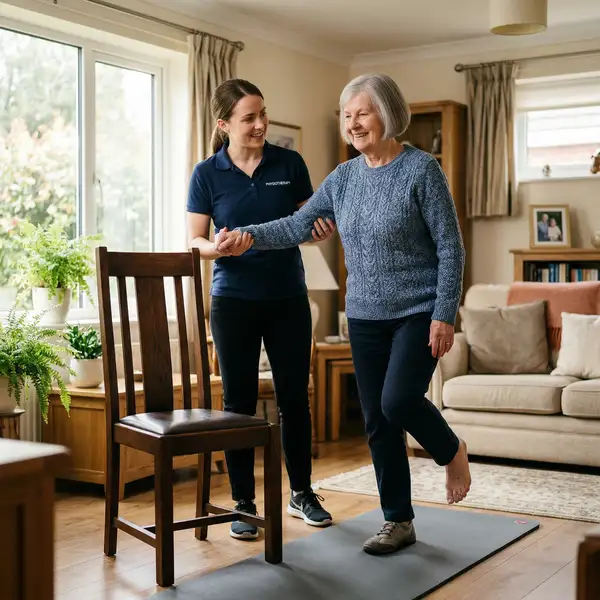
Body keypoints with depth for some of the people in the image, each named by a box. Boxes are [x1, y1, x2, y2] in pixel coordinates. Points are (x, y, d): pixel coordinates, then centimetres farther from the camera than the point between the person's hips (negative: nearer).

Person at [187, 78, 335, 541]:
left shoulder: (289, 163, 1)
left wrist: (322, 229, -16)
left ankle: (302, 493, 25)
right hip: (234, 300, -1)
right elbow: (194, 242, -4)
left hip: (288, 297, 2)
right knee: (239, 401, 3)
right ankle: (244, 503, 15)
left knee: (294, 396, 8)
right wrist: (219, 248, -26)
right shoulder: (207, 174, -2)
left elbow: (309, 223, 7)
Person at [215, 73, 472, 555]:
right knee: (377, 420, 6)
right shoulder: (343, 177, 7)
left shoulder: (421, 169, -10)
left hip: (419, 312, -5)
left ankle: (451, 451, 14)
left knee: (399, 400, -20)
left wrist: (444, 316, -16)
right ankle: (398, 522, 19)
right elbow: (299, 226, 6)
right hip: (366, 316, 6)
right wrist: (249, 236, -10)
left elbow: (450, 248, -11)